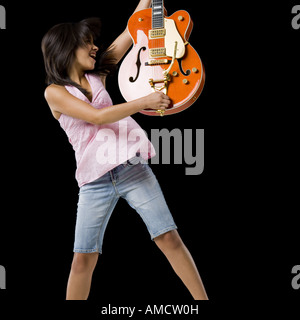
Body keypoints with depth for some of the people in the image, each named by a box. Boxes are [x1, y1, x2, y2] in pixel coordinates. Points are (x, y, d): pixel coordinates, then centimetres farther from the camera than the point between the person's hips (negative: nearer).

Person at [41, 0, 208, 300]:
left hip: (133, 168, 3)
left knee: (169, 238, -2)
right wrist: (144, 101, -16)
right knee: (83, 258, 0)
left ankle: (202, 299, 4)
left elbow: (132, 31, 12)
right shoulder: (55, 92, 0)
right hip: (95, 181, -3)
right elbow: (97, 116, -14)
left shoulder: (95, 76, 13)